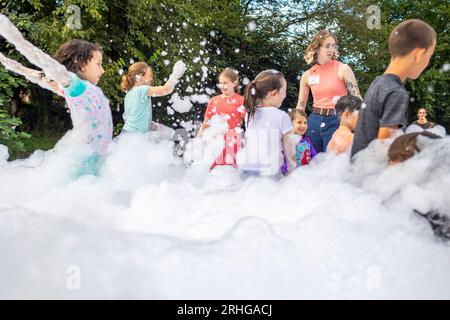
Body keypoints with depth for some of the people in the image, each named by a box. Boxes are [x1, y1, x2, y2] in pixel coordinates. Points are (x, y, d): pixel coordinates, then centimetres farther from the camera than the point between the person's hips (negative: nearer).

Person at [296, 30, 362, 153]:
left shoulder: (343, 69, -4)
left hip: (336, 121, -3)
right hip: (314, 121, 3)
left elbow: (356, 96, -6)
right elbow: (301, 106, 13)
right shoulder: (307, 75, 6)